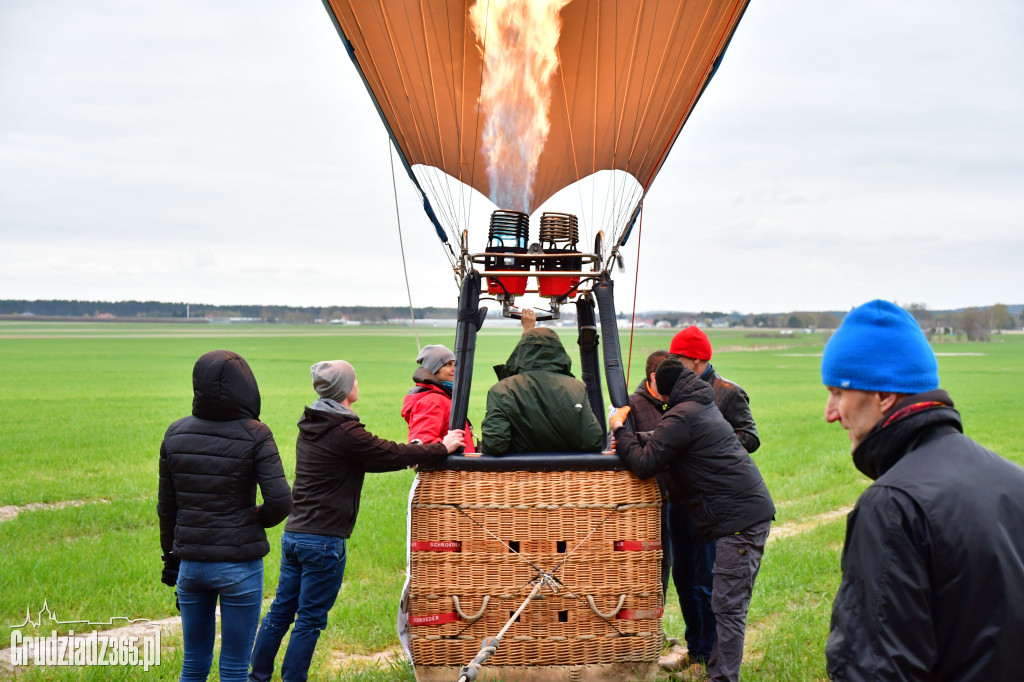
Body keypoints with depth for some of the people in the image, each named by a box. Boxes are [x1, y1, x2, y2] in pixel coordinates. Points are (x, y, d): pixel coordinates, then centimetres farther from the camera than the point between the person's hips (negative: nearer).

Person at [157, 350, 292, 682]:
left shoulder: (176, 434, 1)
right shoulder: (254, 436, -13)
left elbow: (166, 507, 7)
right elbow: (280, 501, -18)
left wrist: (171, 557, 18)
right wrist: (260, 519, 4)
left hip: (191, 563, 4)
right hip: (239, 564, -4)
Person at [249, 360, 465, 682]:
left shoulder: (310, 425, 11)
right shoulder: (345, 432, -18)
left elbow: (364, 460, 17)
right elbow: (393, 454, -11)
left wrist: (413, 454, 18)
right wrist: (442, 448, 3)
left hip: (293, 533, 9)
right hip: (324, 540, -9)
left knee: (280, 610, 16)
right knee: (310, 620, 1)